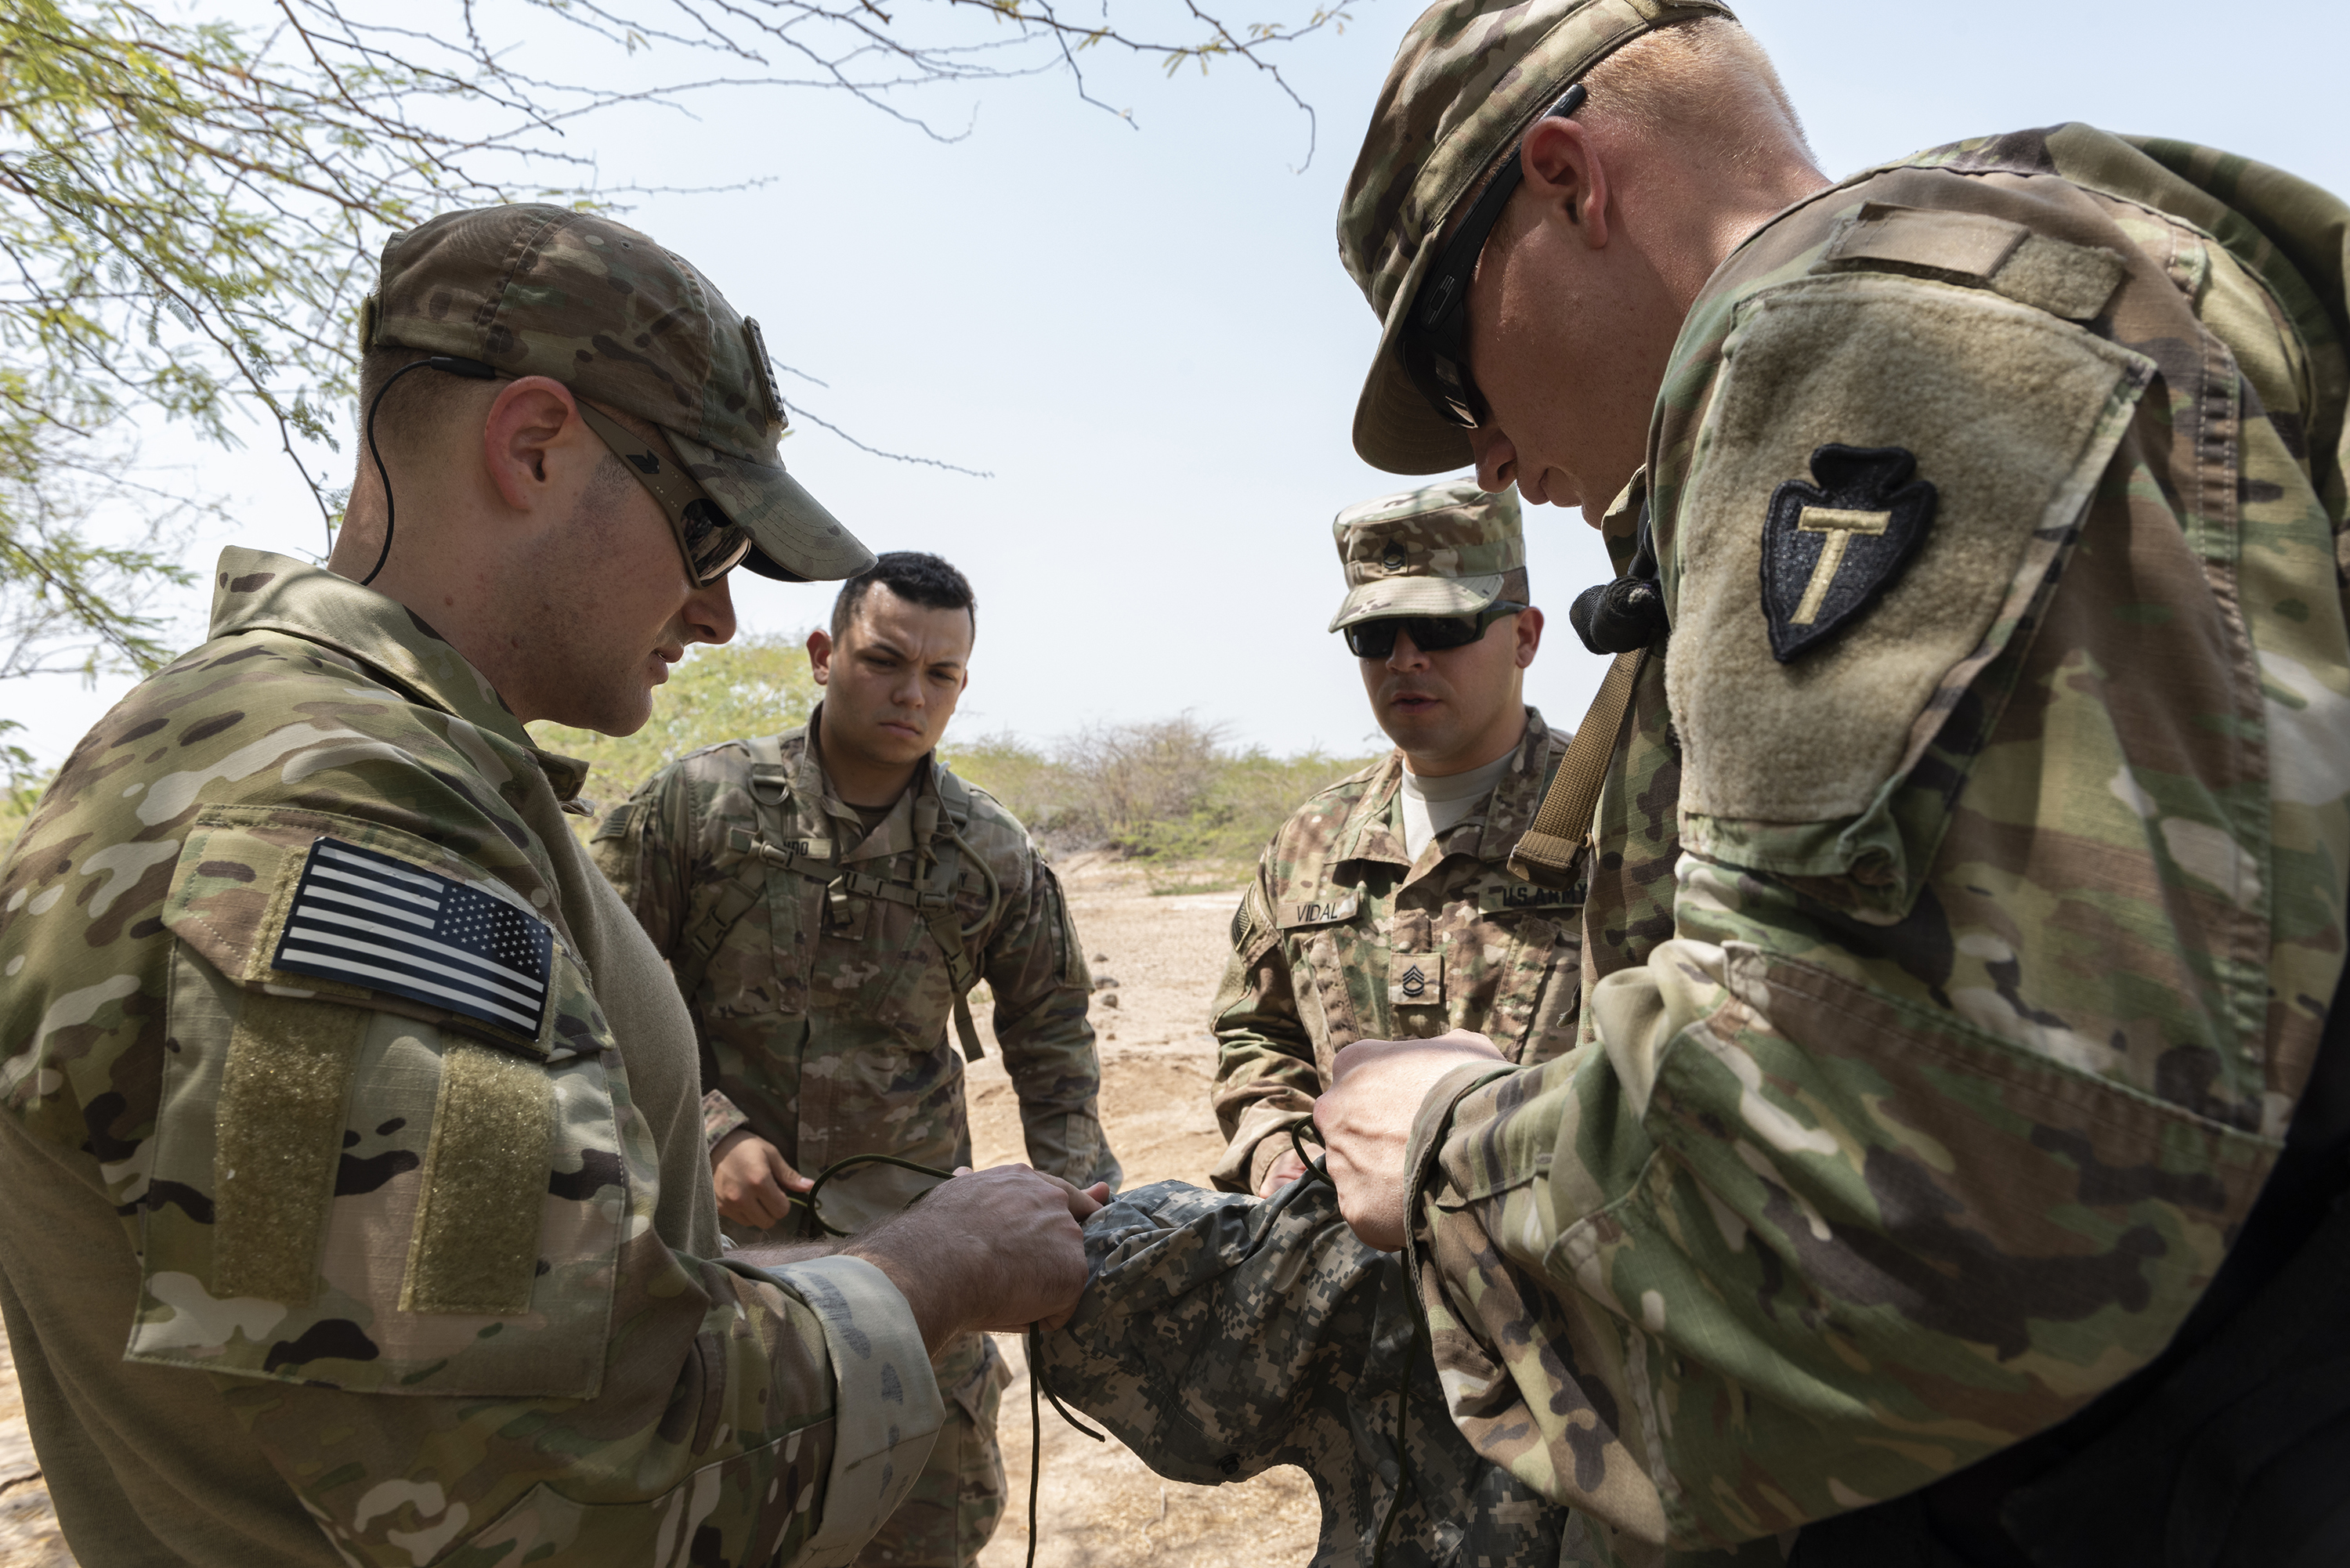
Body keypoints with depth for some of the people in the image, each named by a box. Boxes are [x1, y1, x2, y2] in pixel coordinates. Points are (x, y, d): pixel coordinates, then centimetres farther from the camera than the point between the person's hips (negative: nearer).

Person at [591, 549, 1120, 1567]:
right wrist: (706, 1131, -12)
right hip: (716, 1231, -1)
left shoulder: (995, 855, -1)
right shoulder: (697, 803, -6)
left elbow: (1050, 1026, 11)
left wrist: (1077, 1189, 2)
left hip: (912, 1245, 1)